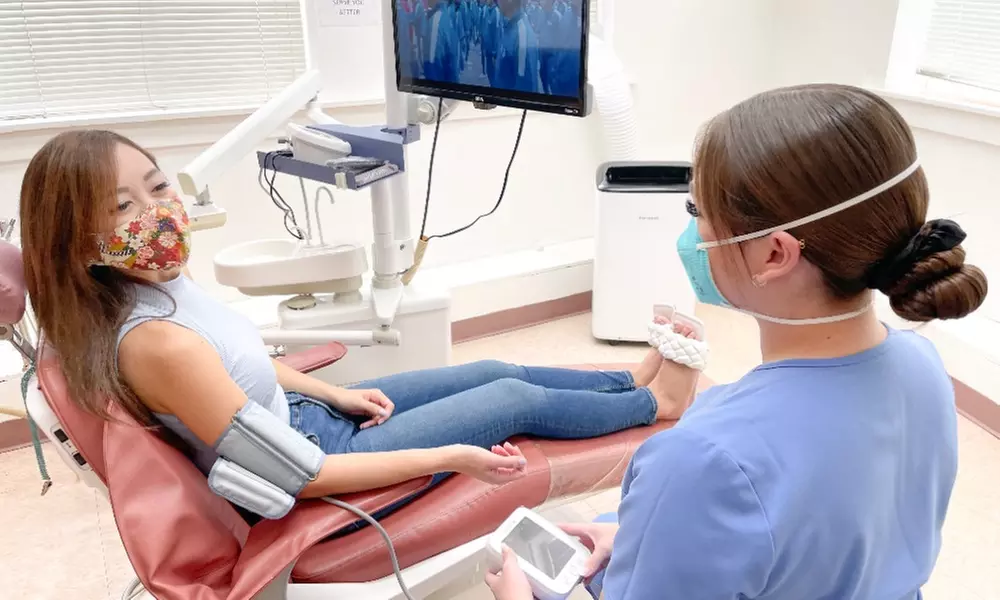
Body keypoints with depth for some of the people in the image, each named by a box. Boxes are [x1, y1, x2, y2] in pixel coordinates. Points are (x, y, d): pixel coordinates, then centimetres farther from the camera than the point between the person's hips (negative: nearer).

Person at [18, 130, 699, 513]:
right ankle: (656, 404, 28)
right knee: (517, 400, 1)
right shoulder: (157, 344, -35)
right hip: (310, 463, -8)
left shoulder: (163, 282, -8)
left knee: (496, 370, 13)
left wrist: (337, 394, 4)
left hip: (302, 413, 8)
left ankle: (629, 380, 36)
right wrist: (451, 457, -27)